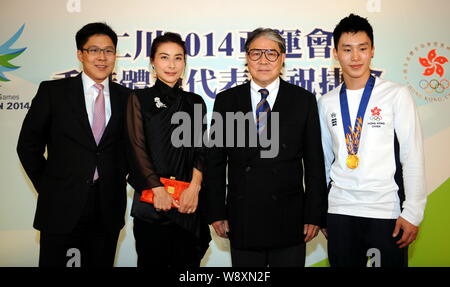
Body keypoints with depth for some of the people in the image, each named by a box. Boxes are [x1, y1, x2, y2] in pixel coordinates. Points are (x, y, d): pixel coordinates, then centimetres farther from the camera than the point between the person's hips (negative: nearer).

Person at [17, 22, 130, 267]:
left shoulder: (125, 97, 5)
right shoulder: (52, 91, -1)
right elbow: (28, 145, 3)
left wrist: (120, 179, 3)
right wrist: (46, 187, 2)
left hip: (109, 208, 2)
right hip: (61, 208, -2)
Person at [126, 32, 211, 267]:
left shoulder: (195, 102, 14)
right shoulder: (140, 99, 6)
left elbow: (200, 148, 7)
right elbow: (137, 148, -2)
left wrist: (194, 187, -9)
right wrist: (158, 189, -12)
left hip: (189, 199, 3)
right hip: (152, 198, -2)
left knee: (187, 261, 7)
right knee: (152, 259, 3)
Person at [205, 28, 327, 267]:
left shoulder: (303, 100, 2)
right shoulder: (226, 101, 4)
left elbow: (314, 162, 2)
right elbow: (215, 162, 5)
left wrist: (315, 214, -1)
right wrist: (216, 213, 2)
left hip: (289, 220, 0)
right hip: (242, 221, 1)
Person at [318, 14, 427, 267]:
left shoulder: (397, 95, -4)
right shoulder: (327, 103, 5)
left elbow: (413, 157, -5)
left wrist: (413, 213, -7)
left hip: (386, 211, -2)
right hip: (340, 211, 3)